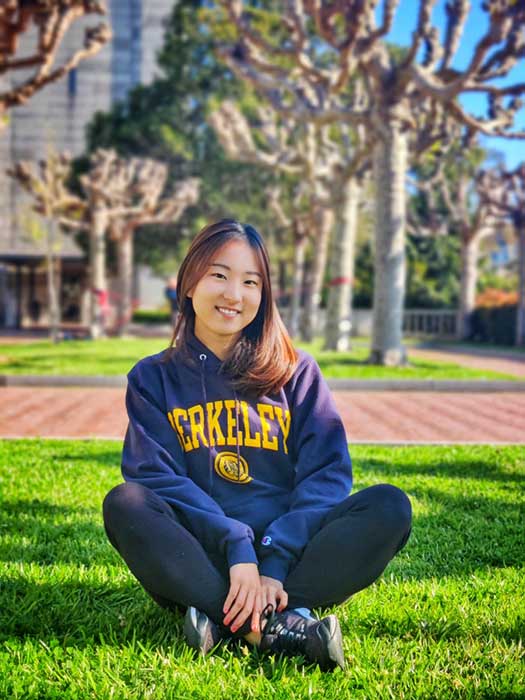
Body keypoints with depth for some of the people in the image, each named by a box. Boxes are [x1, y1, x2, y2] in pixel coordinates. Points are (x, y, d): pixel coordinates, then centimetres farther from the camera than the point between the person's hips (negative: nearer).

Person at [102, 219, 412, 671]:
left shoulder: (296, 371, 9)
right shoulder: (154, 378, 8)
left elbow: (327, 472, -2)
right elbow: (156, 476, -6)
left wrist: (275, 564, -18)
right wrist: (238, 548, -21)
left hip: (289, 553, 1)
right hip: (197, 561, -1)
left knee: (389, 506, -23)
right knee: (125, 504, -28)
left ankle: (225, 619, -31)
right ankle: (276, 626, -33)